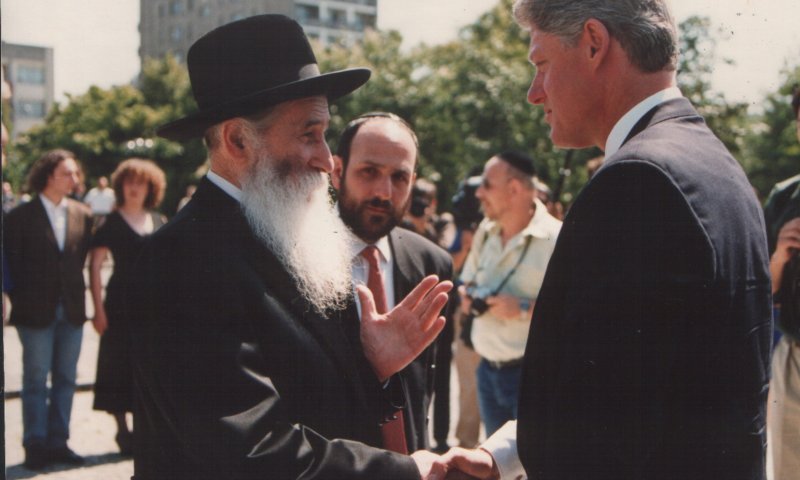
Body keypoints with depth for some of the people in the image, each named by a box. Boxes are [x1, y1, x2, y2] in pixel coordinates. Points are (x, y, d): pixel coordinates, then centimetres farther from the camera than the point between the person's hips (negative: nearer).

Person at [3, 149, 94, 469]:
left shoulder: (82, 215, 6)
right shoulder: (20, 217, -5)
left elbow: (83, 258, 9)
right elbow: (12, 263, -3)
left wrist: (77, 294, 2)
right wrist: (20, 300, -5)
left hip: (72, 310, 4)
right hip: (37, 311, -4)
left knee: (65, 379, 9)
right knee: (36, 379, 3)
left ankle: (58, 442, 19)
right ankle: (35, 445, 11)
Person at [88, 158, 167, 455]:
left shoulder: (159, 222, 11)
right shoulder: (112, 223, -1)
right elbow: (94, 266, -5)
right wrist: (98, 308, -11)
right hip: (122, 304, -3)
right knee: (121, 366, 1)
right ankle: (122, 430, 11)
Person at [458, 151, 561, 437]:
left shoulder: (556, 239, -15)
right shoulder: (485, 232, 9)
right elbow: (467, 282, 23)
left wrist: (524, 309, -24)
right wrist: (467, 296, -1)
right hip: (488, 369, 7)